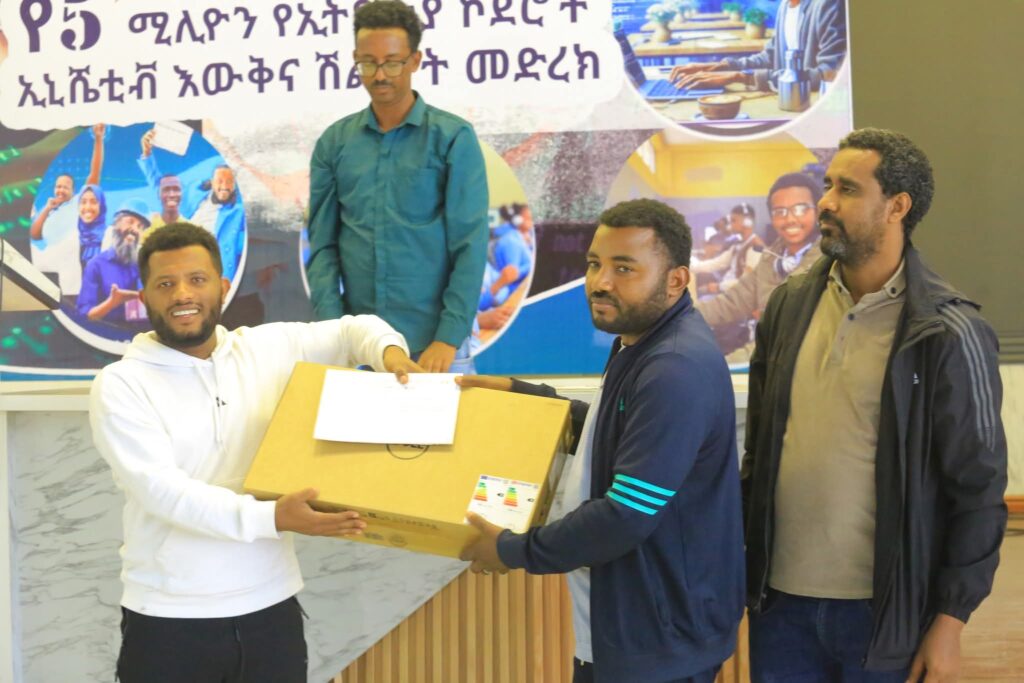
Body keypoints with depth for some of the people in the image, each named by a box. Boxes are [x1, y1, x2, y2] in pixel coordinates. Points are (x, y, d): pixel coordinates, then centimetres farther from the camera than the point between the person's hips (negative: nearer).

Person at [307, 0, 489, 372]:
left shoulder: (453, 138, -2)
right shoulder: (334, 143, 7)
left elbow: (470, 246, -7)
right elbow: (323, 244, 5)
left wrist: (448, 338, -14)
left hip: (432, 341, -2)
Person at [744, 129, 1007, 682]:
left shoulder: (947, 332, -11)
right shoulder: (788, 305, 2)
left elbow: (979, 488, -8)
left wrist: (950, 619, -8)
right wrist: (740, 560, 9)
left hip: (887, 609, -4)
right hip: (780, 599, 4)